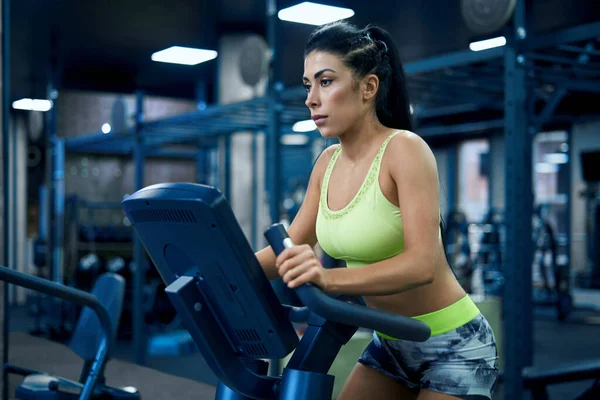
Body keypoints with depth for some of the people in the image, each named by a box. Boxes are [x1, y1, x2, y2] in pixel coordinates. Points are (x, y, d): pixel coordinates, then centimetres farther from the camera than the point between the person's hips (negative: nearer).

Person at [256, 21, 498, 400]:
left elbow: (422, 263, -30)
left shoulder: (404, 149, -20)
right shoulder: (328, 163, 1)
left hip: (453, 346, -6)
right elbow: (290, 248, 5)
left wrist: (331, 278, -45)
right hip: (390, 344, 7)